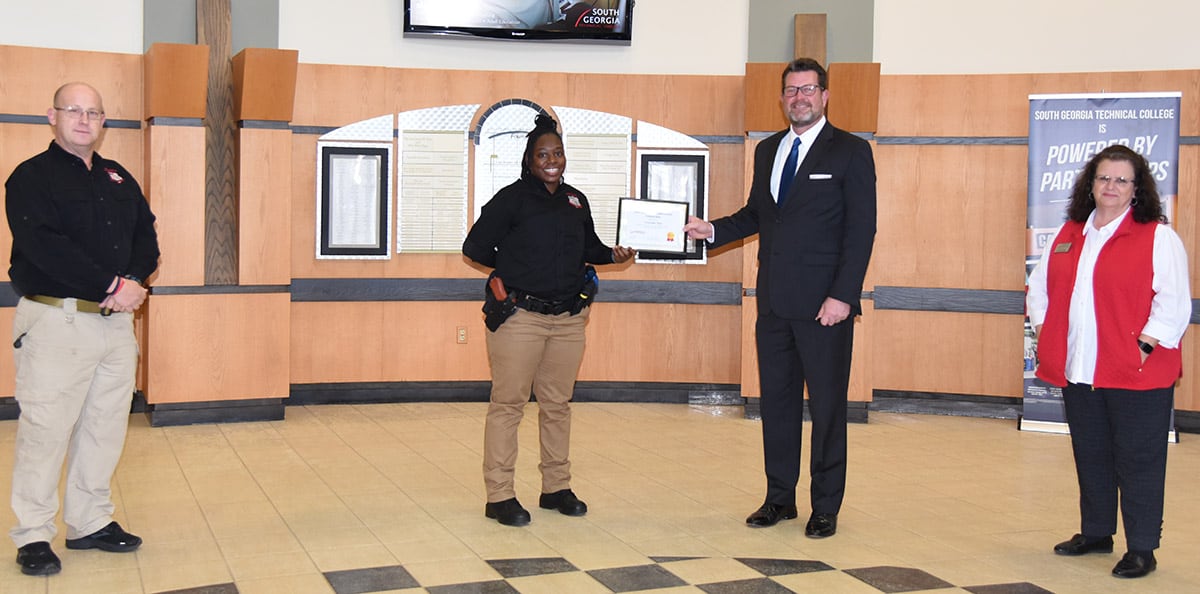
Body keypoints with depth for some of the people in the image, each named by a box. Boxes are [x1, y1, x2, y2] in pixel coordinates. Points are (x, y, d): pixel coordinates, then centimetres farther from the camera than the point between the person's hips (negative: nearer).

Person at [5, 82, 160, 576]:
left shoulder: (119, 179, 16)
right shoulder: (31, 177, -3)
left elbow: (146, 235, 10)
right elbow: (44, 245, -16)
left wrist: (134, 281, -10)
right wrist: (108, 287, -18)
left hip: (116, 321, 6)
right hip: (56, 320, -6)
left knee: (106, 428, 9)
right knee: (45, 428, -4)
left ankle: (90, 522, 20)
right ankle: (33, 536, 6)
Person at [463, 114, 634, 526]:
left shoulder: (576, 201, 13)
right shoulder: (511, 198, -4)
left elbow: (589, 248, 21)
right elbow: (474, 247, -3)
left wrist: (613, 254, 2)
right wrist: (514, 267, 1)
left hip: (568, 320, 5)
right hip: (519, 317, -5)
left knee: (557, 403, 13)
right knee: (508, 403, -2)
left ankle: (556, 488, 23)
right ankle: (499, 496, 3)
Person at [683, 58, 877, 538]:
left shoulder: (850, 152, -3)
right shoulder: (767, 150, 15)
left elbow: (861, 229, -8)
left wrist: (842, 296, -16)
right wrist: (712, 230, 4)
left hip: (823, 303, -5)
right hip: (774, 300, 6)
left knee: (827, 405, 2)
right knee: (777, 400, 12)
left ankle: (825, 507, 13)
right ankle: (779, 498, 23)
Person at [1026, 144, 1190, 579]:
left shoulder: (1158, 237, -5)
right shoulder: (1069, 234, 12)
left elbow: (1173, 303, -11)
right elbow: (1039, 286, 20)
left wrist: (1143, 348, -16)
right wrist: (1045, 334, 8)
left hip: (1136, 375, -5)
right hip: (1079, 372, 6)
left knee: (1138, 460, 0)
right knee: (1090, 456, 15)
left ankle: (1142, 549, 7)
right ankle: (1095, 533, 29)